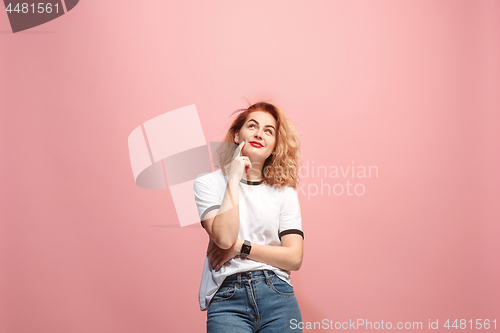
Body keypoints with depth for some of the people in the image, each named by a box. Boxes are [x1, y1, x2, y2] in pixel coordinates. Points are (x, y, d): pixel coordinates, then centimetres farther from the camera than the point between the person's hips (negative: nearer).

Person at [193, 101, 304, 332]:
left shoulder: (284, 192, 11)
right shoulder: (208, 183, 6)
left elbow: (294, 258, 3)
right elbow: (224, 237, -10)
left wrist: (239, 247, -5)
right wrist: (234, 179, -5)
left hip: (277, 295, 2)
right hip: (227, 299, -2)